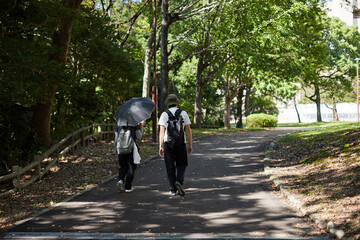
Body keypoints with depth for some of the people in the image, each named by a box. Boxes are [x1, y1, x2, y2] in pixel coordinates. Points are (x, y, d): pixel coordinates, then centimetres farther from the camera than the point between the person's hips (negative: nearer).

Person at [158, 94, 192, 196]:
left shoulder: (164, 114, 4)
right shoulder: (183, 113, 6)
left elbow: (162, 131, -3)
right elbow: (188, 130, 2)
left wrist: (160, 147, -2)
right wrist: (190, 145, 7)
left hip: (168, 143, 0)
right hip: (181, 142, 0)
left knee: (170, 167, 7)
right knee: (181, 165, 11)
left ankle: (173, 190, 5)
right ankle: (179, 181, -14)